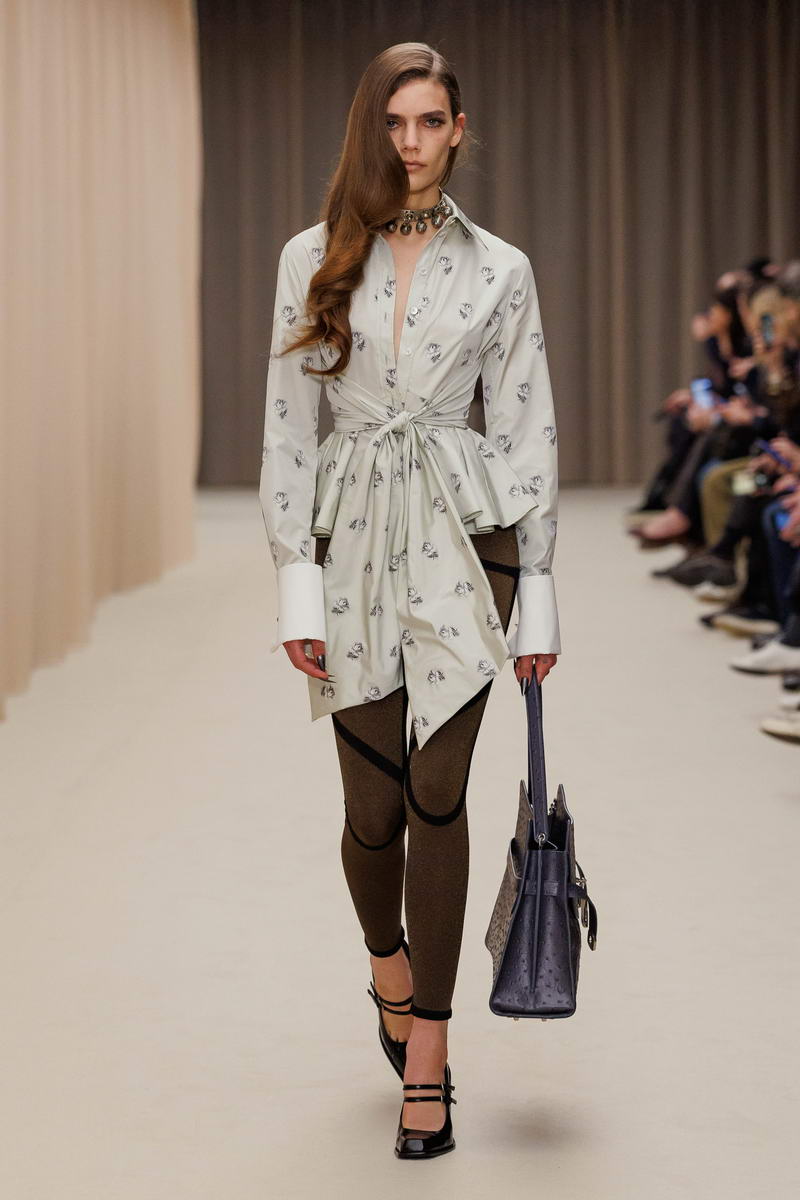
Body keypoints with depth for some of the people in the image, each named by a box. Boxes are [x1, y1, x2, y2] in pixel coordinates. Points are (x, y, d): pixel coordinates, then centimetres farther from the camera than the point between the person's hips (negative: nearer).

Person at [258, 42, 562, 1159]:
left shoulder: (499, 268, 4)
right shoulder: (313, 260, 4)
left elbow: (528, 433, 4)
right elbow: (288, 426, 3)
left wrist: (537, 593, 1)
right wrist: (297, 583, -3)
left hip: (463, 533, -1)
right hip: (355, 535, 1)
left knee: (437, 791, -6)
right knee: (373, 802, 6)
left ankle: (426, 1052, 4)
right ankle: (390, 970, 37)